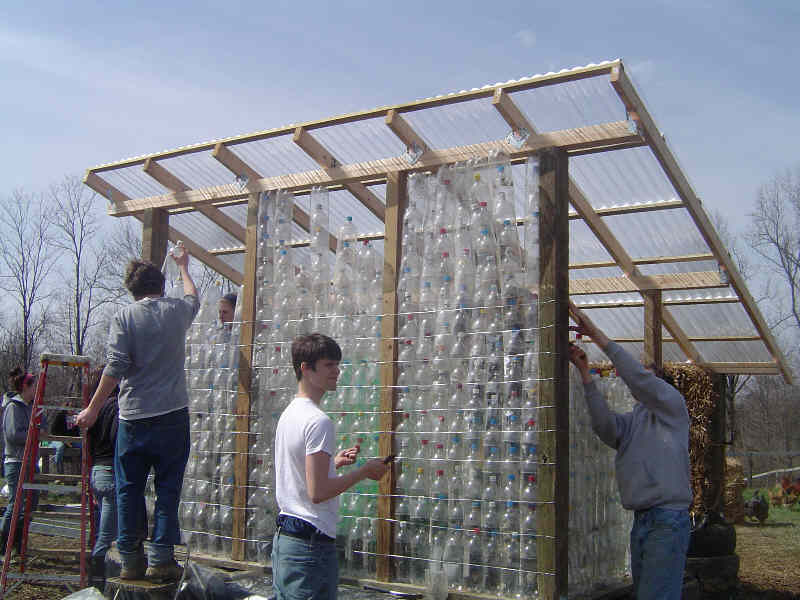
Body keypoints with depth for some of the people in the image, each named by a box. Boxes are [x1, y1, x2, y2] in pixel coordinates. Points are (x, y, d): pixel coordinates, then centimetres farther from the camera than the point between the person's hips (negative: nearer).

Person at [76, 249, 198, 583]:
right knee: (167, 488, 5)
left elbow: (115, 367, -10)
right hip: (172, 414, 1)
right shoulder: (178, 310, 5)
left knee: (128, 489, 9)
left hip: (133, 416, 0)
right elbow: (193, 296, 30)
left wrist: (93, 408, -4)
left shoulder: (124, 317, -2)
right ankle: (161, 559, 3)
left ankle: (130, 561, 12)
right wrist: (183, 266, 48)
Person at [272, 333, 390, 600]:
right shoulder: (319, 421, -18)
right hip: (312, 543, -10)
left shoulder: (288, 414, 12)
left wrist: (333, 463, 13)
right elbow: (317, 492, -22)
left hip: (283, 537, 10)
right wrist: (364, 471, -12)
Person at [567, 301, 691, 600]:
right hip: (641, 520, 7)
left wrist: (597, 335, -14)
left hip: (667, 520, -7)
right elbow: (605, 425, -5)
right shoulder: (631, 421, 19)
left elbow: (639, 377, -13)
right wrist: (585, 373, -12)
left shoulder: (672, 407, 4)